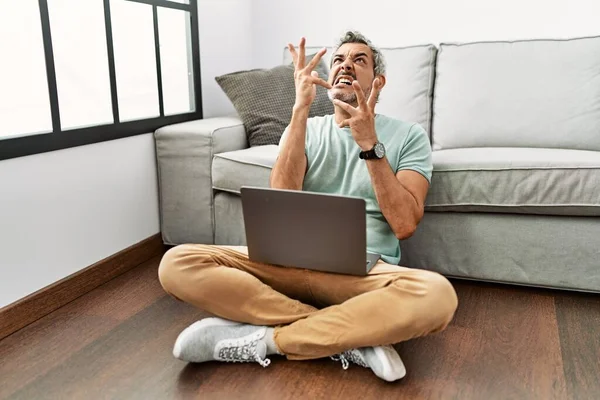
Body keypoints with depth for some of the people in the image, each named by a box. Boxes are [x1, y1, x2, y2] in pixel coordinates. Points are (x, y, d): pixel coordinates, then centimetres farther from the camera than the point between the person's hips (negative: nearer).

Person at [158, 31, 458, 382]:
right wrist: (301, 110, -13)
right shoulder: (306, 129, 11)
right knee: (178, 264, -21)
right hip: (296, 261, 2)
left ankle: (263, 340, -21)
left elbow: (404, 225, -8)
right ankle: (352, 338, -21)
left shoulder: (408, 135, 6)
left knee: (436, 294, -36)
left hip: (368, 271, -1)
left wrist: (370, 143, -15)